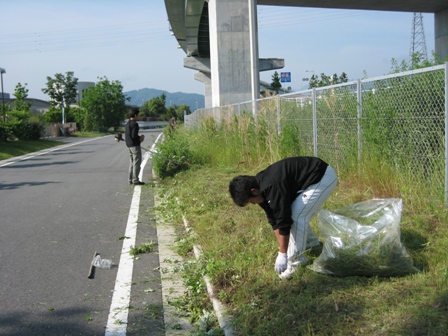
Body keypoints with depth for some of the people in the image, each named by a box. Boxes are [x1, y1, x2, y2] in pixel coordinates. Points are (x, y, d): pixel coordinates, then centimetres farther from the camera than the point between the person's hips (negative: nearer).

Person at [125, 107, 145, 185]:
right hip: (135, 145, -9)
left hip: (129, 146, 9)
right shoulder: (134, 124, -16)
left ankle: (131, 180, 18)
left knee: (132, 163, 15)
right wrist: (140, 137, -3)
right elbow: (134, 136, -22)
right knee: (137, 163, -4)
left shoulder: (127, 124, 13)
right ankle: (135, 180, -3)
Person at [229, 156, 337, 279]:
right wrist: (282, 249, 7)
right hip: (312, 177, 10)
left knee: (297, 216, -15)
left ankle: (296, 262, -3)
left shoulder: (272, 187, -29)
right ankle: (313, 244, 36)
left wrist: (282, 254, -18)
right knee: (294, 214, 15)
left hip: (323, 176, -10)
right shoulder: (262, 187, 1)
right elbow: (274, 220, 7)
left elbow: (284, 221, -26)